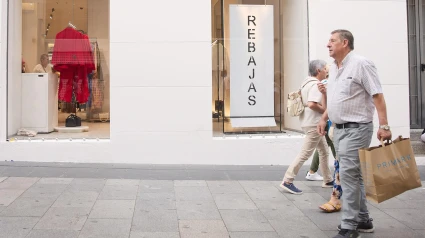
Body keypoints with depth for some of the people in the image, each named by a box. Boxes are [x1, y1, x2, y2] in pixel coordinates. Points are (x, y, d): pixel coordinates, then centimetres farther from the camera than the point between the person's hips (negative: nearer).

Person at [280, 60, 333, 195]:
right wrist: (325, 110, -16)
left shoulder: (308, 83, 14)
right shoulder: (315, 85, -17)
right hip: (314, 124, -11)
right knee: (305, 154, -8)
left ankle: (327, 180, 27)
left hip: (310, 123, 11)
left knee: (324, 151, 18)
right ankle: (287, 181, -7)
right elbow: (312, 104, -30)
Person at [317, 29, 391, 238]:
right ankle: (363, 219, 24)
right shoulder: (334, 68, 13)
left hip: (356, 129, -9)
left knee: (348, 174, -11)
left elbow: (377, 96, -15)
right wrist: (324, 119, 17)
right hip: (340, 129, 9)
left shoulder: (361, 64, -12)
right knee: (353, 175, 13)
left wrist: (384, 126, -21)